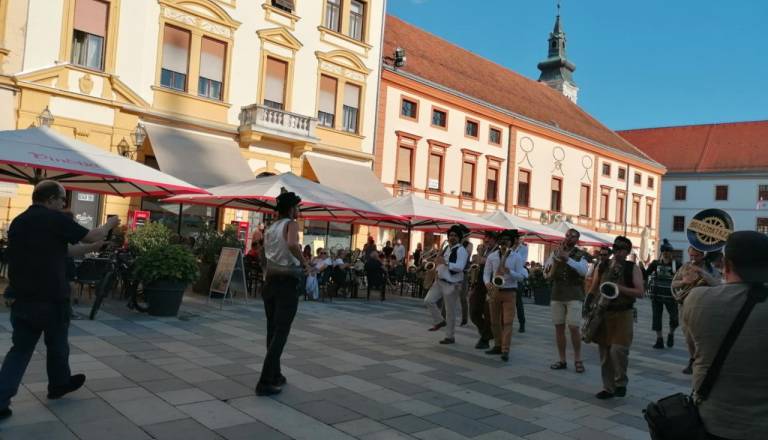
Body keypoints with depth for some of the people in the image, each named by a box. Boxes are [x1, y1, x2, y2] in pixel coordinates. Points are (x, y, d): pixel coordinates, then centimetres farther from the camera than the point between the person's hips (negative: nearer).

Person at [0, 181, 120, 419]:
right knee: (57, 345, 15)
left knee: (20, 348, 11)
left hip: (22, 298, 6)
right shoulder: (55, 219, -13)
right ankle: (59, 385, 34)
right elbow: (91, 237, -5)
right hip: (51, 297, -6)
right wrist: (109, 224, 12)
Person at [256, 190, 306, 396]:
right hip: (287, 283, -7)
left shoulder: (270, 228, 13)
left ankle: (275, 375, 26)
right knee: (280, 333, -4)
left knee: (272, 331, 16)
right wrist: (304, 263, -15)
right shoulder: (291, 224, -8)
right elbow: (292, 244, -30)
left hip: (270, 281, 7)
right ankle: (265, 382, -7)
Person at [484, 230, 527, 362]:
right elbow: (486, 273, 3)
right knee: (495, 321, 10)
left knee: (508, 322, -8)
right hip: (494, 291, 3)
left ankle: (505, 350, -9)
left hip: (509, 292, -3)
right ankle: (498, 346, 24)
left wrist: (509, 272, -22)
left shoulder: (516, 257, -2)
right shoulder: (492, 256, 3)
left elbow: (521, 276, -4)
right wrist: (487, 283, -18)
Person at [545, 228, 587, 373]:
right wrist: (557, 257, -14)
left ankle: (578, 360, 8)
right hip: (557, 295, 3)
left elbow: (583, 270, -20)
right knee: (559, 328, 5)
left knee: (574, 328, -7)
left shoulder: (580, 255, -1)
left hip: (574, 296, -3)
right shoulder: (556, 252, 8)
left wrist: (567, 258, -28)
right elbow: (548, 274, 2)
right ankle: (562, 360, 14)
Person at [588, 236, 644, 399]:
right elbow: (593, 289, 13)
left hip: (623, 314, -3)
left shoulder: (633, 268, -1)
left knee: (618, 349, -16)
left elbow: (640, 292, -8)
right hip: (602, 313, 4)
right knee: (604, 352, 6)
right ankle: (608, 388, 18)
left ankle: (621, 382, 9)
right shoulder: (602, 266, 8)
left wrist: (620, 288, -20)